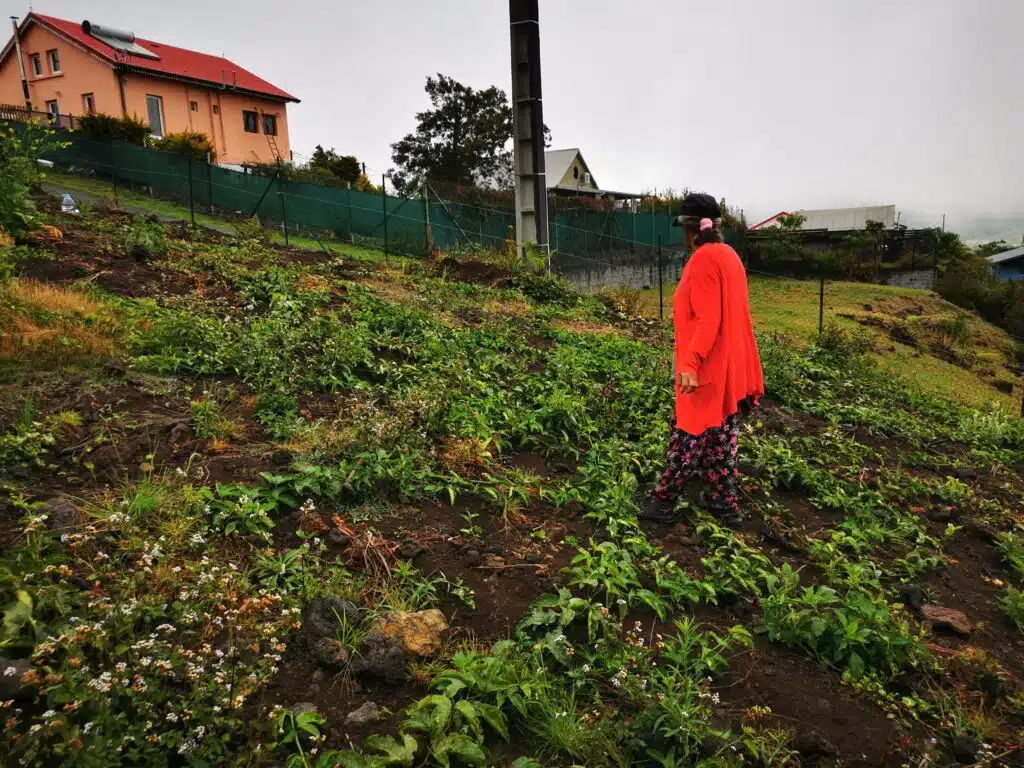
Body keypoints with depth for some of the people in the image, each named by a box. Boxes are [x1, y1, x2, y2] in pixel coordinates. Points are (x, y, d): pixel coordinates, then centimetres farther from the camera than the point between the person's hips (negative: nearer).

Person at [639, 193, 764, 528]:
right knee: (721, 435, 14)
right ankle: (725, 503, 23)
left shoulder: (704, 259, -16)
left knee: (689, 435, 1)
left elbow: (708, 320, -23)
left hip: (707, 368, -8)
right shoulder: (729, 255, 10)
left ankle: (663, 503, 13)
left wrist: (690, 364, -30)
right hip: (730, 365, 8)